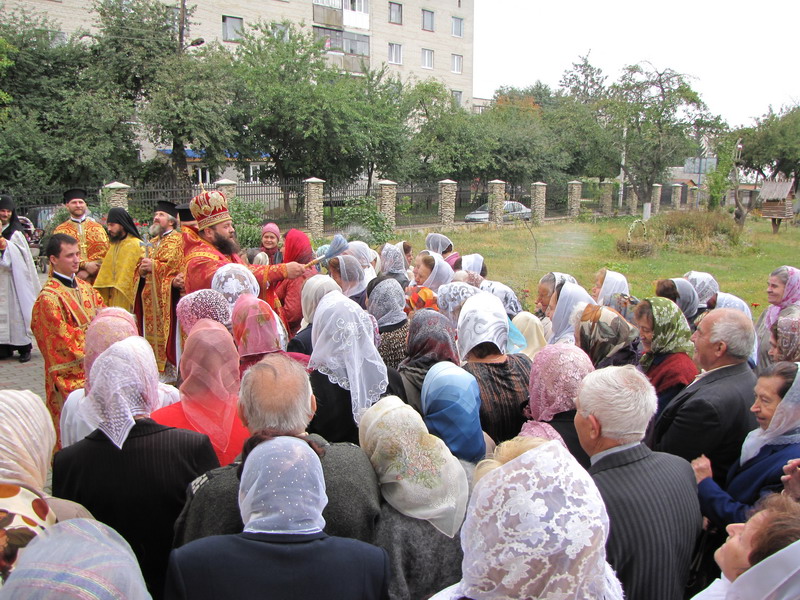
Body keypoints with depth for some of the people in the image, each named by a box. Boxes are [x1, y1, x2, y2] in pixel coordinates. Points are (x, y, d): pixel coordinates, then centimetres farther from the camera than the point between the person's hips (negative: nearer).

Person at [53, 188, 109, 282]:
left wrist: (86, 271, -11)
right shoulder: (60, 230, 8)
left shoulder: (97, 228, 13)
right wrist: (85, 265, -16)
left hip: (96, 281, 1)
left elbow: (104, 253, 2)